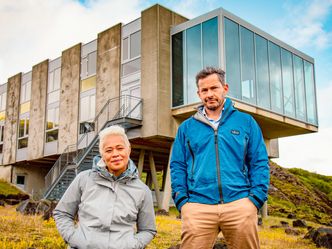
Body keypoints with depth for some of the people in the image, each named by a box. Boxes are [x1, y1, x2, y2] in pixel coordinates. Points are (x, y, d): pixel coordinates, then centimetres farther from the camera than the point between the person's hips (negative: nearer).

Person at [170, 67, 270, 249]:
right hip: (197, 206, 1)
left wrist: (256, 198, -3)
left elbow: (259, 163, 9)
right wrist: (181, 200, -1)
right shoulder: (186, 127, 15)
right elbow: (178, 166, 12)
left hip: (240, 204, 0)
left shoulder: (246, 122, 12)